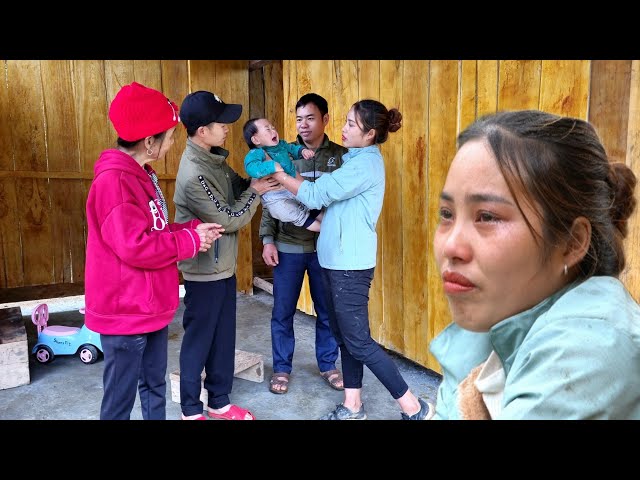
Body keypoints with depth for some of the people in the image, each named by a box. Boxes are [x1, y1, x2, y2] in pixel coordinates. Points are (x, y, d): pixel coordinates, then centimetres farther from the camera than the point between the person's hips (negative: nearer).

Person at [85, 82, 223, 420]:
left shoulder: (142, 175, 11)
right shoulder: (114, 181, -22)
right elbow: (135, 246, -28)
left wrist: (195, 228, 0)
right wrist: (191, 240, -17)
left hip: (151, 307, 10)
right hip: (126, 313, -10)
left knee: (155, 387, 22)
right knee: (120, 399, 6)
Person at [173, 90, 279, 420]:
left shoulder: (214, 157, 3)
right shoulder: (194, 174, -25)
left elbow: (238, 187, 13)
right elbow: (229, 220, -20)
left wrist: (258, 179, -4)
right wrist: (256, 192, -9)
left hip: (223, 266, 9)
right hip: (205, 270, -9)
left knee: (223, 337, 17)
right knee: (198, 339, 7)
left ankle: (219, 402, 33)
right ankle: (191, 409, 25)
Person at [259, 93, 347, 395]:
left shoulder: (341, 156, 1)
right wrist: (267, 240, -5)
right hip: (288, 246, 0)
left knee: (327, 311, 12)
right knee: (282, 311, 8)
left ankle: (327, 365, 30)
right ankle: (282, 368, 25)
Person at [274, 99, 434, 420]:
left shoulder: (365, 164, -17)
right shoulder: (355, 159, 14)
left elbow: (316, 195, -18)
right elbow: (324, 190, 11)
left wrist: (278, 174, -9)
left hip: (350, 264, -10)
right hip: (337, 260, 10)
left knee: (359, 342, -3)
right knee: (344, 336, 15)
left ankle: (414, 407, 8)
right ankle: (352, 406, 27)